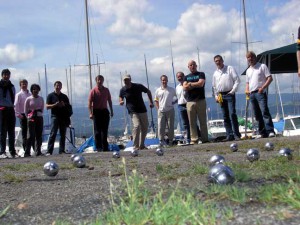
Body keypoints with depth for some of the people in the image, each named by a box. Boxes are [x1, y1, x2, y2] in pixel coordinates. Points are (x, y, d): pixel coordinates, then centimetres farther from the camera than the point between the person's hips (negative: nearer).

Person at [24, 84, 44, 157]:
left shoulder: (41, 98, 8)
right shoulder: (28, 99, -2)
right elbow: (25, 110, 2)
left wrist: (40, 114, 8)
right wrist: (28, 117, 1)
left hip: (39, 118, 4)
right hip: (31, 118, -4)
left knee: (39, 135, 3)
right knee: (31, 135, -8)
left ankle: (38, 151, 7)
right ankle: (27, 152, -6)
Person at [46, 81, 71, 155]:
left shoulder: (64, 96, 16)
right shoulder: (51, 95, 6)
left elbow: (69, 106, 17)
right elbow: (47, 106, 0)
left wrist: (64, 105, -4)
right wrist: (55, 105, -16)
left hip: (64, 117, 4)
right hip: (55, 116, -4)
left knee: (63, 134, 4)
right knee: (53, 134, -11)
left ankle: (61, 150, 9)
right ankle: (49, 151, -12)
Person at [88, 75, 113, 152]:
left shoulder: (106, 90, 8)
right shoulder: (93, 91, -5)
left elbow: (109, 101, 16)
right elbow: (90, 103, -8)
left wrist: (111, 111, 13)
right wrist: (91, 113, -16)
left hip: (105, 111, 4)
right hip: (96, 111, -4)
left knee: (105, 130, 7)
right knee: (97, 130, -3)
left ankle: (105, 147, 14)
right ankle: (98, 147, 0)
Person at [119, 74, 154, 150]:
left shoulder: (138, 86, -5)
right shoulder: (123, 90, -4)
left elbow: (148, 91, 10)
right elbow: (120, 97, 16)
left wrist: (151, 102, 3)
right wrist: (121, 101, -8)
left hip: (142, 110, 3)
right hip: (133, 112, -3)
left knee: (145, 127, 8)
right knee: (136, 126, -23)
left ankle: (142, 145, 25)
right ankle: (135, 146, -18)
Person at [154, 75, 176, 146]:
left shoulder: (172, 90, 6)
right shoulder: (158, 90, 8)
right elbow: (156, 101, 14)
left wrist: (174, 102, 0)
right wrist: (158, 108, 3)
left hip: (170, 110, 0)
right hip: (161, 111, 0)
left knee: (170, 126, 2)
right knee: (161, 126, -4)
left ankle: (170, 140, 10)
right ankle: (161, 140, 3)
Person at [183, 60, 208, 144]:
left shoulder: (201, 74, 9)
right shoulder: (186, 77, 19)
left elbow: (201, 83, -8)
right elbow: (185, 88, 3)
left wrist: (190, 84, 1)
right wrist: (196, 85, -4)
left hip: (201, 100, -3)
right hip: (190, 102, 3)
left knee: (203, 121, -1)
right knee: (192, 122, -1)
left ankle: (205, 139, 2)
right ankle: (194, 140, 1)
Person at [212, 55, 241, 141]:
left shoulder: (230, 69, 4)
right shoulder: (215, 73, 16)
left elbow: (237, 80, -2)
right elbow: (214, 86, 19)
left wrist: (233, 91, -9)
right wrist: (216, 96, 8)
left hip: (229, 94, -5)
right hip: (221, 95, 5)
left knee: (232, 114, -14)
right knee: (225, 116, 3)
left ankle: (236, 135, -12)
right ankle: (229, 135, 5)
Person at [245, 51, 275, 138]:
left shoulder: (262, 66, 3)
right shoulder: (248, 70, 21)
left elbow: (270, 78, -4)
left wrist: (263, 87, -16)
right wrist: (247, 90, 7)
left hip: (260, 93, -6)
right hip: (252, 94, 6)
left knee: (264, 111, -17)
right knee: (257, 114, 5)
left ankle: (270, 131, -21)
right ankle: (262, 133, 9)